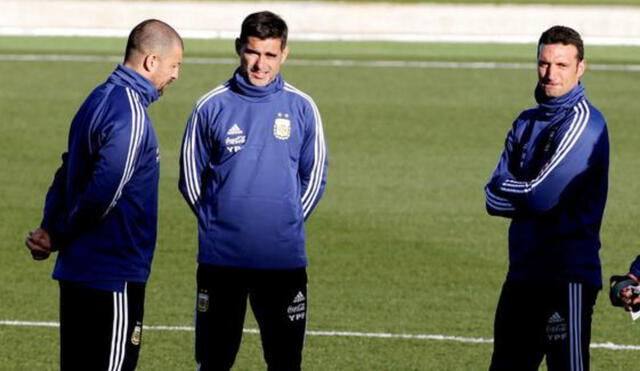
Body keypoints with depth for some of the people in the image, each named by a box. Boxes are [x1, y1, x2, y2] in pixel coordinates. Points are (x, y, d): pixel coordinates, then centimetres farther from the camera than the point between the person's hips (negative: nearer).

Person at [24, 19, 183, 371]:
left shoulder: (99, 100, 12)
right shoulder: (130, 115, -18)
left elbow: (67, 173, 14)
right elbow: (104, 194, -23)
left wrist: (49, 229, 0)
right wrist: (59, 238, -7)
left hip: (77, 271, 9)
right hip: (113, 275, -9)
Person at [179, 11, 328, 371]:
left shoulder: (302, 108, 1)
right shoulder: (212, 107, -1)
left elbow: (314, 175, 11)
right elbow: (190, 175, 8)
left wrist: (290, 223, 6)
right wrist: (216, 223, 5)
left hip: (285, 259, 0)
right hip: (220, 258, 0)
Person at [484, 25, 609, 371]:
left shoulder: (583, 122, -11)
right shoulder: (527, 122, 14)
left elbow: (540, 196, -18)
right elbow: (493, 199, 8)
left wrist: (506, 189, 1)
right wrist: (525, 195, -11)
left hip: (568, 274, -8)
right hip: (523, 273, 8)